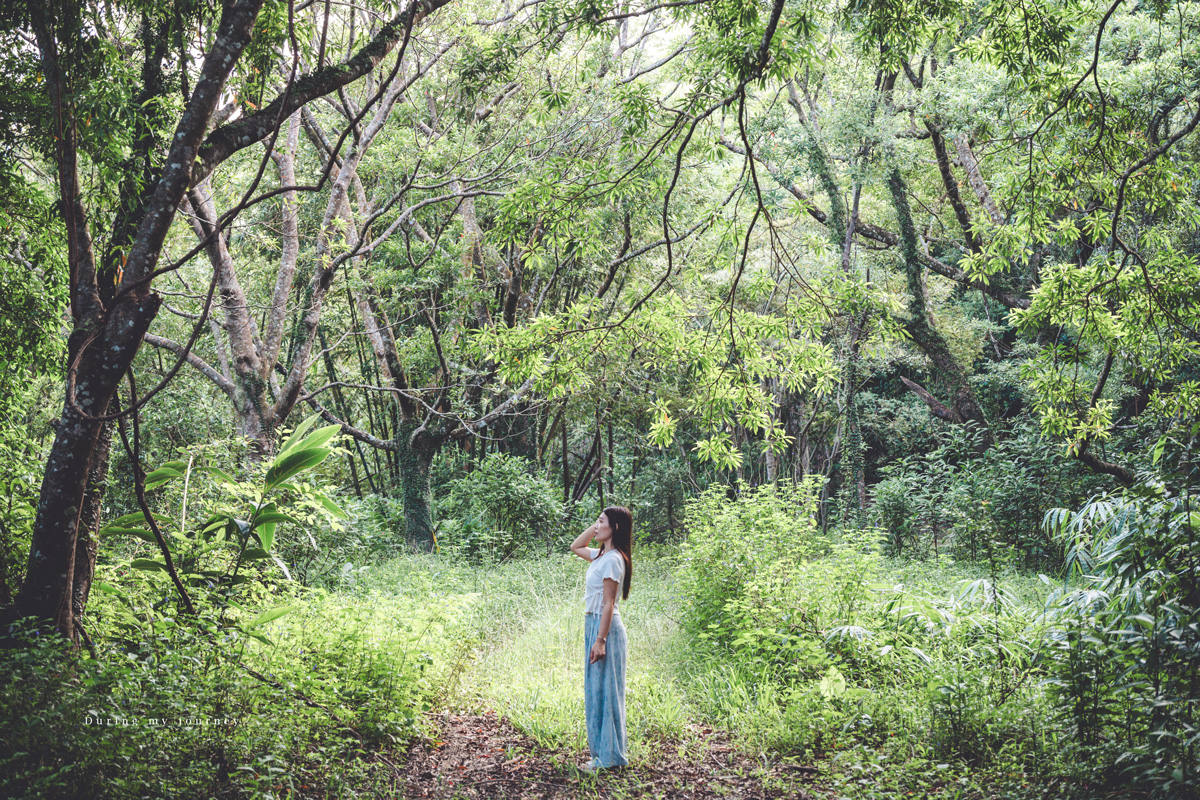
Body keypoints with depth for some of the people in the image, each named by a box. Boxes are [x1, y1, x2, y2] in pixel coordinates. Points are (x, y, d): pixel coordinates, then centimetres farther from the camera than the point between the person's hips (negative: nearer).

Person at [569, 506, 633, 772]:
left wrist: (600, 640, -21)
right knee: (595, 688, 15)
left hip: (605, 626, -10)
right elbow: (575, 547, 28)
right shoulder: (600, 555, 10)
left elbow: (608, 604, -20)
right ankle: (602, 747, 26)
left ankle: (609, 756, 7)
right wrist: (595, 527, 14)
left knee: (604, 689, -2)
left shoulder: (612, 559, -17)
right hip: (593, 624, 10)